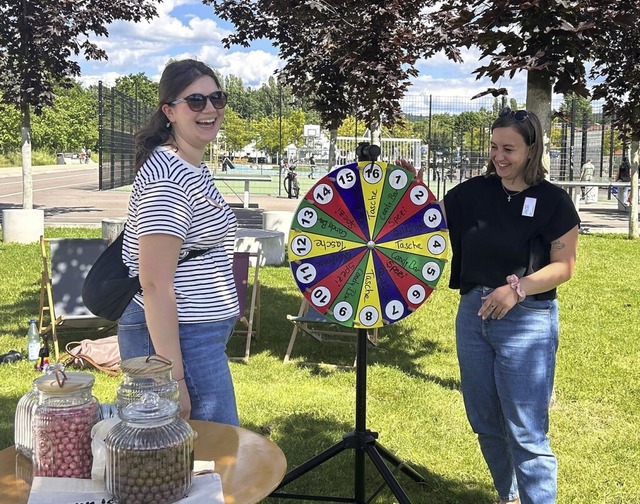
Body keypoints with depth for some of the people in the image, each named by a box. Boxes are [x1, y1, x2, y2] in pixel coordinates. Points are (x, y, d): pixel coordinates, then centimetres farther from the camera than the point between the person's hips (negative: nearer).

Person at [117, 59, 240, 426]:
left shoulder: (194, 168, 12)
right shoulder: (167, 176, -20)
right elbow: (155, 283, -24)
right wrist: (173, 378, -24)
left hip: (199, 335, 10)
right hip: (177, 339, -10)